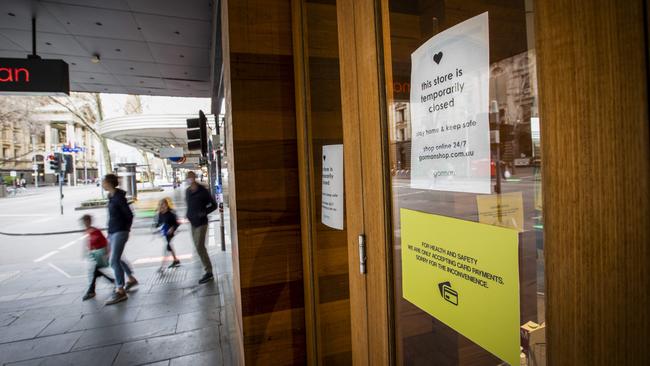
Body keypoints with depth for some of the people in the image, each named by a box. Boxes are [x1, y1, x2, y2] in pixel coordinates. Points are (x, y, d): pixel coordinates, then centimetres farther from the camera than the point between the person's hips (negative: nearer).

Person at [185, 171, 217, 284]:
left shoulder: (203, 191, -12)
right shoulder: (187, 191, 6)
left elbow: (214, 205, -6)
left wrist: (205, 212, -18)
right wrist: (188, 214, 8)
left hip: (201, 222, -7)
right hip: (192, 222, 7)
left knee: (199, 247, -10)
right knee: (199, 246, 13)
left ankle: (209, 272, -4)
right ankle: (207, 268, 27)